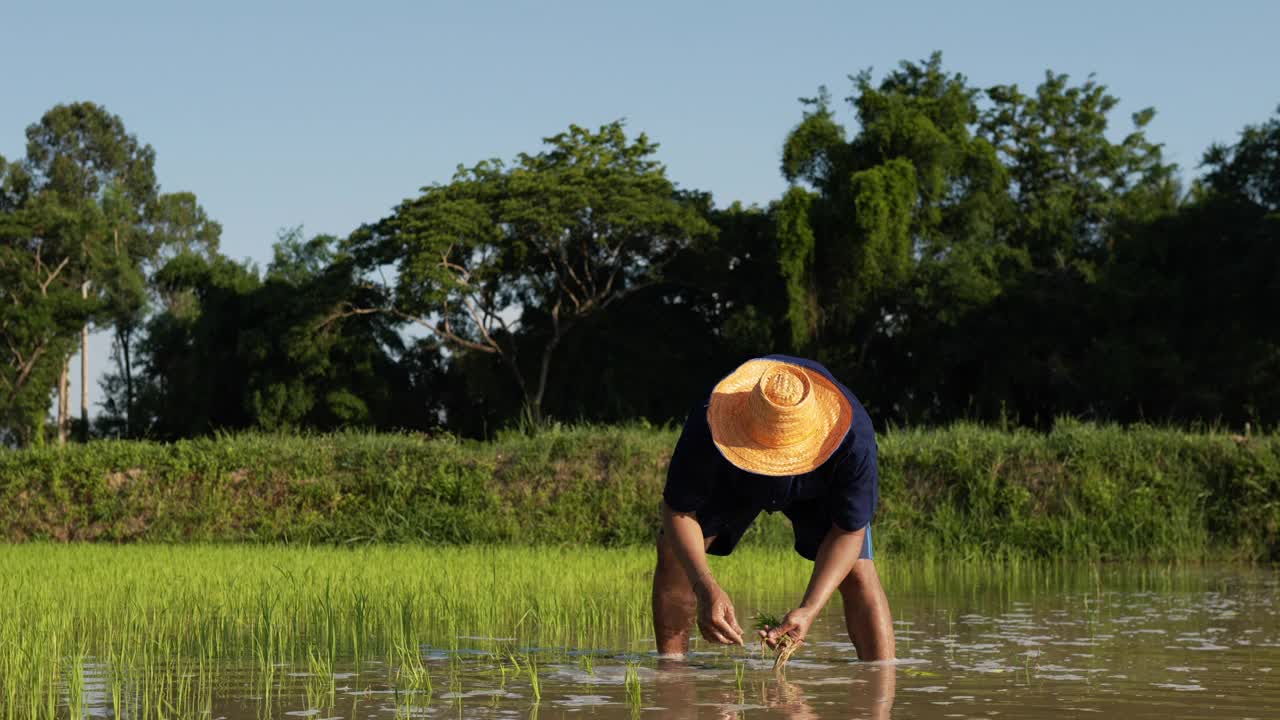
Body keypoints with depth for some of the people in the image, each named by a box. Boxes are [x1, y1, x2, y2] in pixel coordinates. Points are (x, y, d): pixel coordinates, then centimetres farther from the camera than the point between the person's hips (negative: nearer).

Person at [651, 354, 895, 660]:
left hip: (818, 486, -1)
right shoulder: (707, 424, -43)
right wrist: (706, 588, -45)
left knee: (858, 572, -20)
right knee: (673, 550, -16)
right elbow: (677, 510, -30)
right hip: (732, 481, 1)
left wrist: (809, 610, -42)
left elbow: (849, 531, -30)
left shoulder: (853, 436, -43)